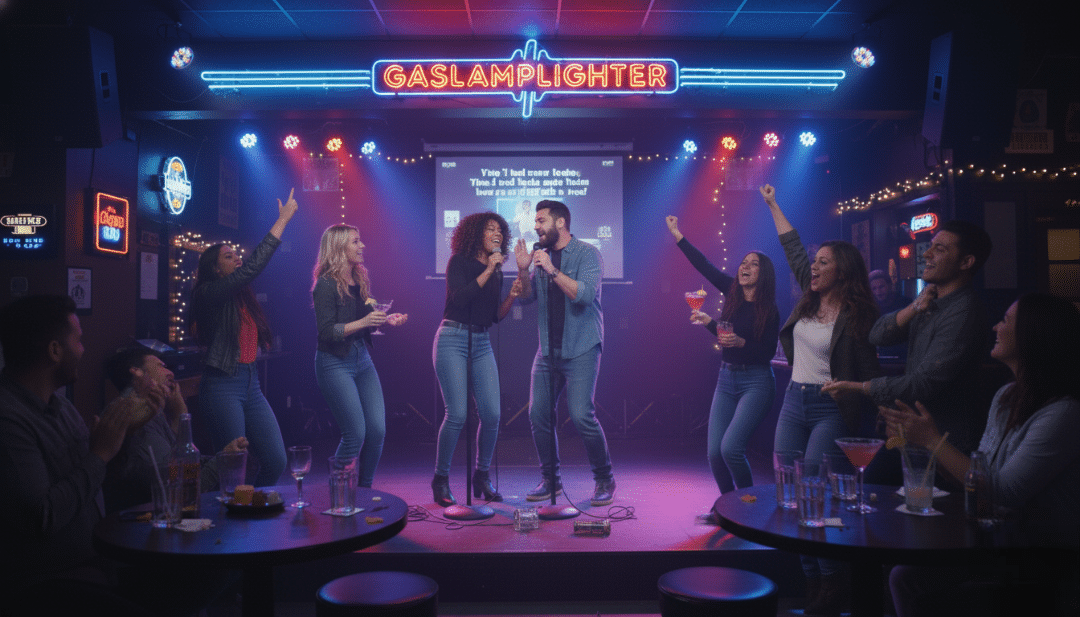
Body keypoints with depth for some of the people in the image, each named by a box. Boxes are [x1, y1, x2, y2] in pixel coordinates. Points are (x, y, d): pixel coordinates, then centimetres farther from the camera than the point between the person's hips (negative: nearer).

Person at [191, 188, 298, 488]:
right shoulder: (211, 292, -9)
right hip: (222, 386, -8)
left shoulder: (241, 295, 12)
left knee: (276, 462, 4)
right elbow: (252, 267, -18)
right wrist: (283, 220, -16)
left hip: (250, 383, 8)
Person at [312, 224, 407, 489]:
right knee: (355, 434, -9)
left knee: (378, 431, 1)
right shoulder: (326, 285, -12)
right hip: (334, 364, -7)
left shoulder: (360, 280, 12)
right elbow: (326, 331, -18)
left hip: (362, 359, 7)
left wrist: (386, 319, 4)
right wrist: (363, 322, -26)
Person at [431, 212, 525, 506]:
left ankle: (482, 476, 13)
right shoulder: (459, 261, -2)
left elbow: (496, 316, 14)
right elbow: (459, 298, -17)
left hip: (482, 343, 6)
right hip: (453, 339, -6)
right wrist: (488, 271, -17)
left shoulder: (497, 272, 14)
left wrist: (513, 295, -2)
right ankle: (441, 479, 5)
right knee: (457, 414, -12)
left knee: (492, 414, -4)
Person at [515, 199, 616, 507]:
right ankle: (550, 480, 18)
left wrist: (553, 270, -24)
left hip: (581, 349, -6)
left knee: (581, 415, -13)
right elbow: (527, 297, 7)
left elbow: (585, 294, -21)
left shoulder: (586, 253, -6)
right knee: (538, 414, 3)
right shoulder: (541, 254, 11)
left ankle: (604, 480, 5)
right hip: (548, 349, 6)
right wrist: (523, 270, -9)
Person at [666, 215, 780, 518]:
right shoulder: (733, 293, 6)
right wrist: (678, 235, 9)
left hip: (756, 382, -5)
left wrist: (740, 342, -24)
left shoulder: (769, 311, -6)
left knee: (730, 447, -18)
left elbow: (768, 352, -8)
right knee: (714, 452, 0)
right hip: (727, 379, 5)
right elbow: (704, 265, 8)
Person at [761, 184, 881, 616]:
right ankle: (811, 576, 16)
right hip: (794, 402, 7)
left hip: (830, 410, -7)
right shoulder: (809, 301, 7)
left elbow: (869, 374, -7)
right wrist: (772, 205, 23)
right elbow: (792, 248, 17)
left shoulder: (856, 316, -9)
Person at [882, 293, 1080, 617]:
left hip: (1046, 563, -7)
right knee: (904, 575, -10)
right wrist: (918, 438, 2)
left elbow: (1004, 493, -23)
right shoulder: (1006, 396, 8)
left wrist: (934, 440, -18)